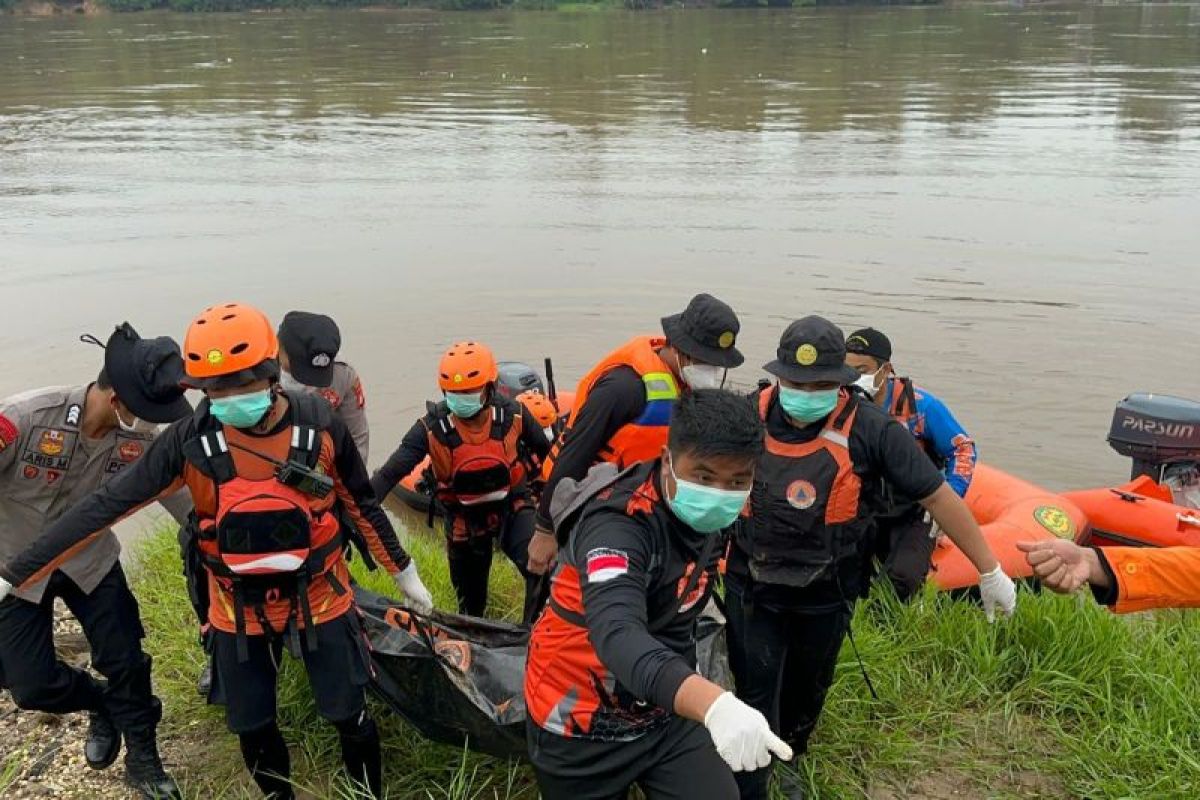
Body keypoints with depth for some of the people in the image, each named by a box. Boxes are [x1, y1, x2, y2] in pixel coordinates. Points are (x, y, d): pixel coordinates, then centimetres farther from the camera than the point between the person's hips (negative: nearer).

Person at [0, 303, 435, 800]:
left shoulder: (319, 425, -16)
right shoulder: (191, 440, -16)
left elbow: (363, 504, -2)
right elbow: (105, 507, -14)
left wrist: (404, 573, 7)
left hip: (320, 597, -1)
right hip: (239, 610, 1)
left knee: (349, 717, 11)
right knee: (253, 730, 16)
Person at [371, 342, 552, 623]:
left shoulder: (513, 415, -17)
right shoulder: (432, 428, -22)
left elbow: (547, 452, 0)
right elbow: (390, 473, -23)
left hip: (512, 507, 0)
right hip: (464, 519, 0)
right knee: (470, 601, 17)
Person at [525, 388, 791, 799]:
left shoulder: (710, 519, -6)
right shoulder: (618, 524, -30)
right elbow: (617, 634, -48)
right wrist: (713, 703, -62)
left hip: (665, 715, 6)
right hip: (582, 725, -5)